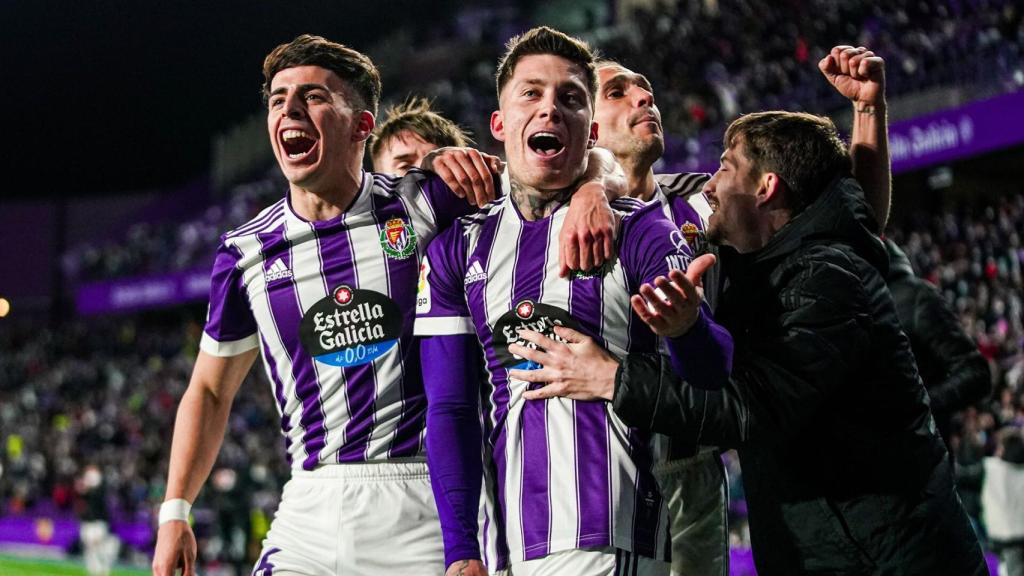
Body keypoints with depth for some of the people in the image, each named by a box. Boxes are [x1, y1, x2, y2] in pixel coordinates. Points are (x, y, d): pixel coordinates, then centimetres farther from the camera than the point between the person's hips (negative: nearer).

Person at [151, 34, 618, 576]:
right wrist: (174, 513, 9)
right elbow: (210, 389, 17)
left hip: (427, 507, -2)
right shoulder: (245, 253, 7)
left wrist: (590, 193, -22)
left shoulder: (421, 206, 0)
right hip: (312, 508, 2)